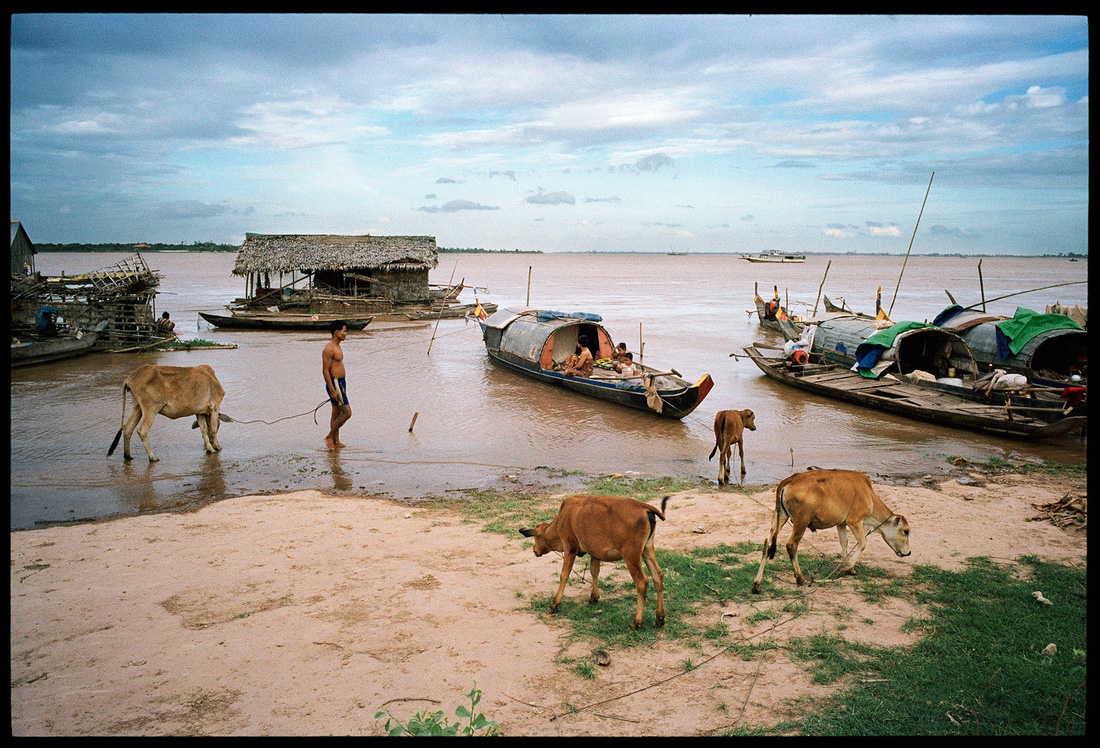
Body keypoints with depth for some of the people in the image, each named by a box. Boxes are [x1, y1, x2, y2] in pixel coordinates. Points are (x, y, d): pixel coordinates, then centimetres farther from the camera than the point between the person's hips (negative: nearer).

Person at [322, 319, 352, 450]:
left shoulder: (338, 347, 14)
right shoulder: (329, 349, -17)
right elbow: (325, 371, -20)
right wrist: (332, 390, -22)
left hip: (341, 382, 10)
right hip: (334, 384, -10)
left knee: (337, 413, 12)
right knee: (347, 412, -9)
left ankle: (336, 441, 18)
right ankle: (330, 437, 1)